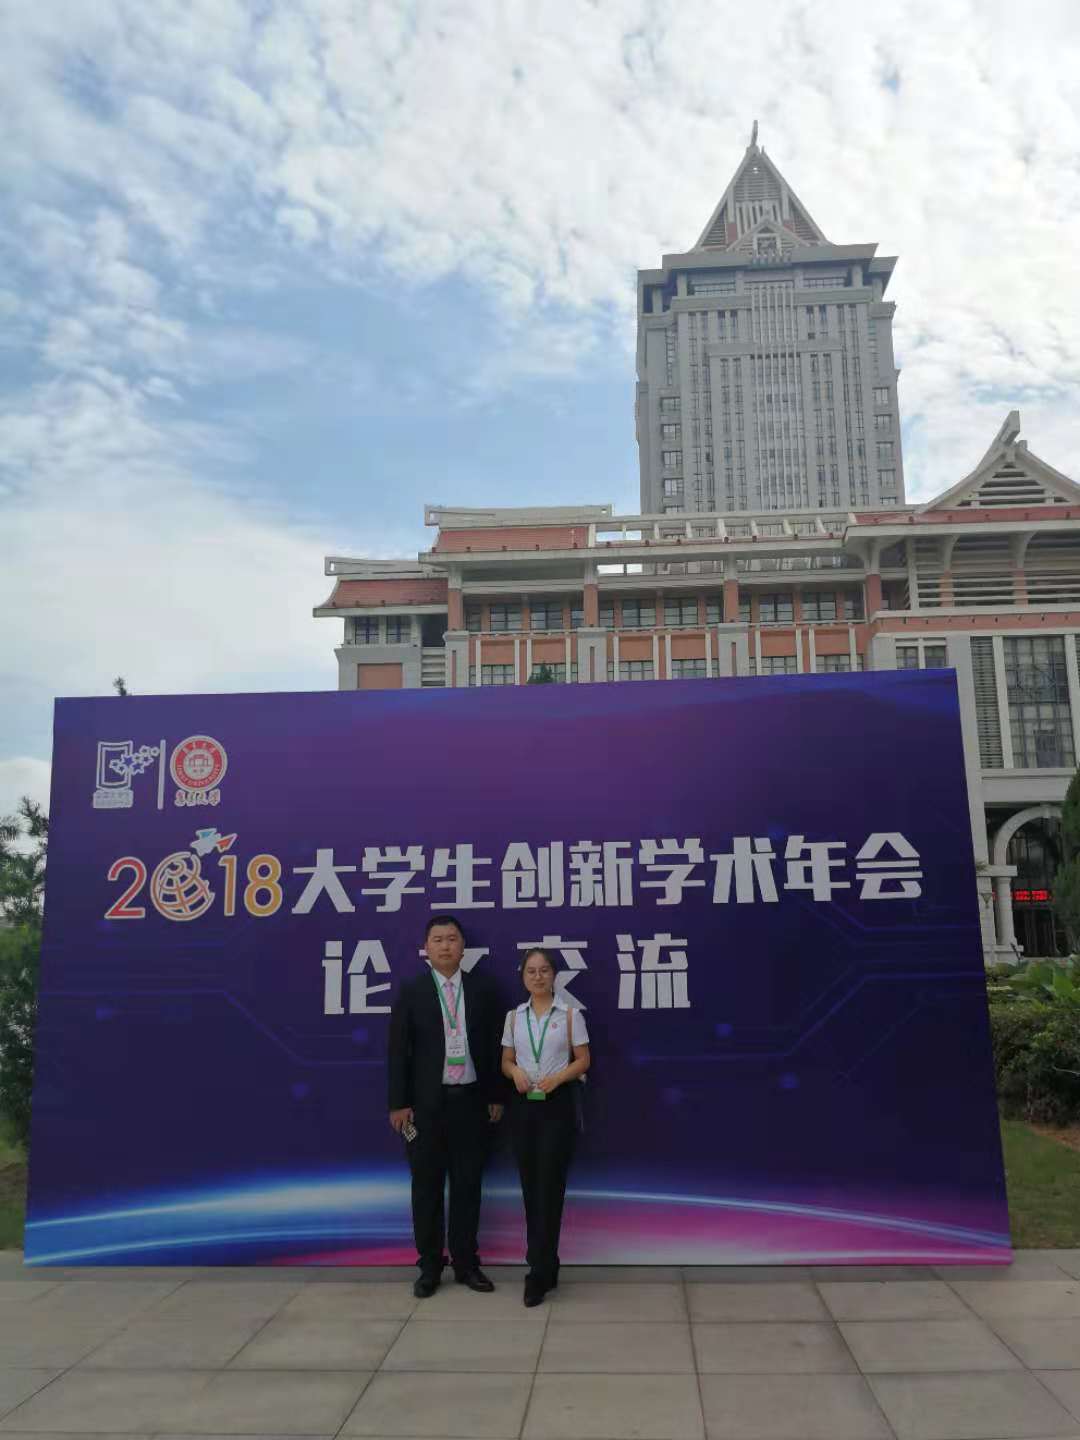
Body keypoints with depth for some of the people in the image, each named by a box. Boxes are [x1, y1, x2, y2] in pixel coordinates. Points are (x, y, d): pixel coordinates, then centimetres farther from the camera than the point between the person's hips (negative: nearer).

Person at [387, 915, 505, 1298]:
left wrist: (496, 1096, 3)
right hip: (426, 1102, -1)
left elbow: (493, 1047, 6)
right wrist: (398, 1103, -7)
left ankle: (465, 1263, 21)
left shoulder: (483, 990, 3)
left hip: (470, 1100, 1)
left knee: (467, 1184, 8)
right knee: (427, 1186, 7)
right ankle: (429, 1266, 20)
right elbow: (397, 1050, -3)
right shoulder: (411, 991, -2)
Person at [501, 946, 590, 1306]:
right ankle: (545, 1266, 20)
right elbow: (506, 1061, 11)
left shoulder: (570, 1014, -3)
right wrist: (516, 1071, -12)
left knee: (550, 1186, -6)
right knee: (530, 1187, 8)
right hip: (523, 1106, 4)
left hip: (558, 1105, -4)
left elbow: (583, 1061, -1)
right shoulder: (514, 1017, 7)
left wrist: (558, 1076, -19)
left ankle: (539, 1273, -1)